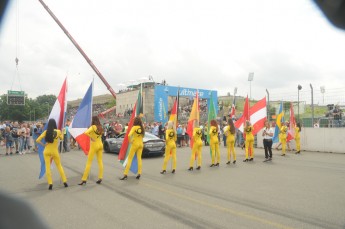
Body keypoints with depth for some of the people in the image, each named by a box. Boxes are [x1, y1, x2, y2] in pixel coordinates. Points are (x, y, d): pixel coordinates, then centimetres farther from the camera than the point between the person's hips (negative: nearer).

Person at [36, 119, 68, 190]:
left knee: (47, 167, 6)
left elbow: (37, 140, -9)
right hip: (54, 151, 0)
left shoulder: (46, 132, -6)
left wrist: (43, 145, 2)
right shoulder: (58, 131, -9)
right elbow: (62, 138, 11)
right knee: (59, 166, 15)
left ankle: (50, 183, 2)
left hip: (47, 151, 1)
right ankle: (65, 181, 17)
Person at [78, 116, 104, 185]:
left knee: (89, 163, -1)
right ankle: (100, 178, 10)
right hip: (100, 145, 6)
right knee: (100, 162, 8)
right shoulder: (100, 127, 6)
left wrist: (91, 137, -16)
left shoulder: (93, 127, -13)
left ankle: (84, 179, 2)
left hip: (94, 145, -6)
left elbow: (86, 132, -28)